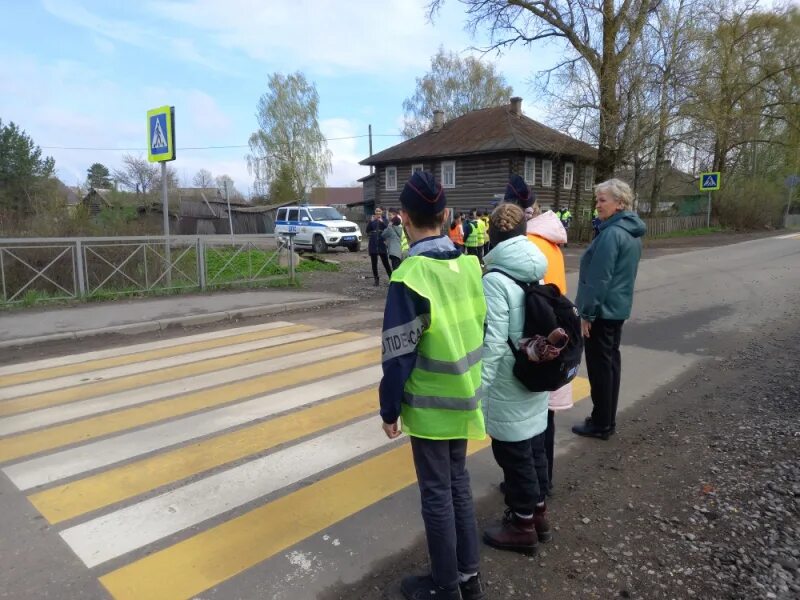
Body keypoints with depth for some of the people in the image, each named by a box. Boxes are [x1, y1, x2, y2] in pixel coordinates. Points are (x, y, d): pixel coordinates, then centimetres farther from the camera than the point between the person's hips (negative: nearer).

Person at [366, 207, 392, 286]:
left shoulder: (384, 220, 4)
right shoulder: (372, 220, 8)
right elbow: (367, 230, -4)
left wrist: (382, 222, -22)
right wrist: (371, 221, -16)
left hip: (382, 243, -2)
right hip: (373, 243, 2)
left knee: (385, 262, -5)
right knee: (374, 263, 4)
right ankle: (376, 280, 12)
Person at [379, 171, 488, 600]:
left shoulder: (410, 277, -21)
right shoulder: (469, 264, -3)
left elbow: (399, 355, -17)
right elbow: (479, 330, 6)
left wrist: (389, 409, -4)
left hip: (429, 404, -6)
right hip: (463, 397, 6)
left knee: (436, 493, 9)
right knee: (458, 481, 20)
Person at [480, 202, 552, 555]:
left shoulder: (495, 280, -20)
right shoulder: (536, 273, 3)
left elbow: (493, 344, -23)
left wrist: (477, 388, -17)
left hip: (508, 388, -8)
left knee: (513, 453, 7)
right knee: (533, 446, 20)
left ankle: (523, 527, 23)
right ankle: (538, 514, 36)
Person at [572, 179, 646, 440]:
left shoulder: (612, 233, -21)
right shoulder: (632, 232, 10)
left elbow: (599, 278, -23)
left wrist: (587, 312, -16)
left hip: (602, 310, -10)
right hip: (618, 307, 10)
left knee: (599, 366, 1)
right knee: (611, 362, 15)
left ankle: (601, 424, 12)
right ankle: (608, 420, 26)